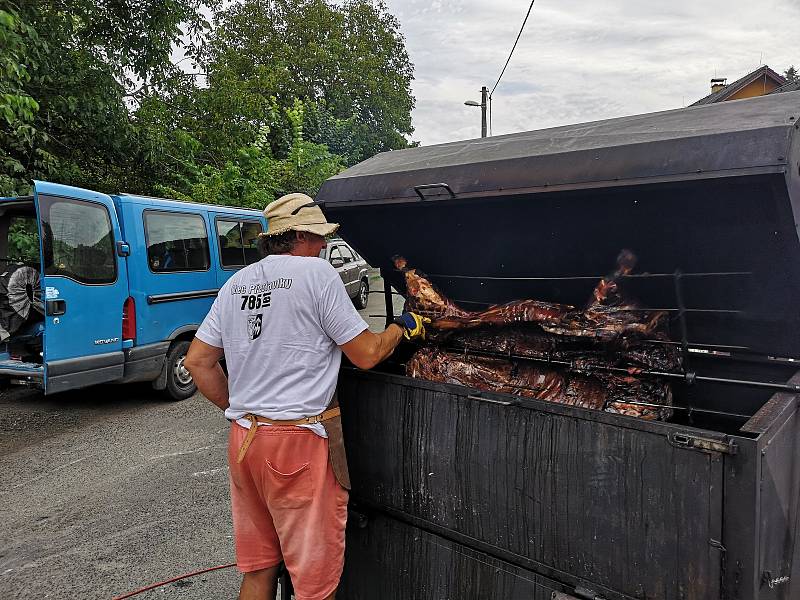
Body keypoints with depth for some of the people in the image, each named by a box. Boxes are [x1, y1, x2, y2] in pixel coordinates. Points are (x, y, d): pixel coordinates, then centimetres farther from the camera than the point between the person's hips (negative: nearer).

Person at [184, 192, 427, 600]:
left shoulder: (236, 283, 11)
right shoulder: (317, 272, -9)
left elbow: (197, 361, 13)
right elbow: (366, 354, -7)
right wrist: (404, 326, 9)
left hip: (242, 439, 8)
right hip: (298, 443, -7)